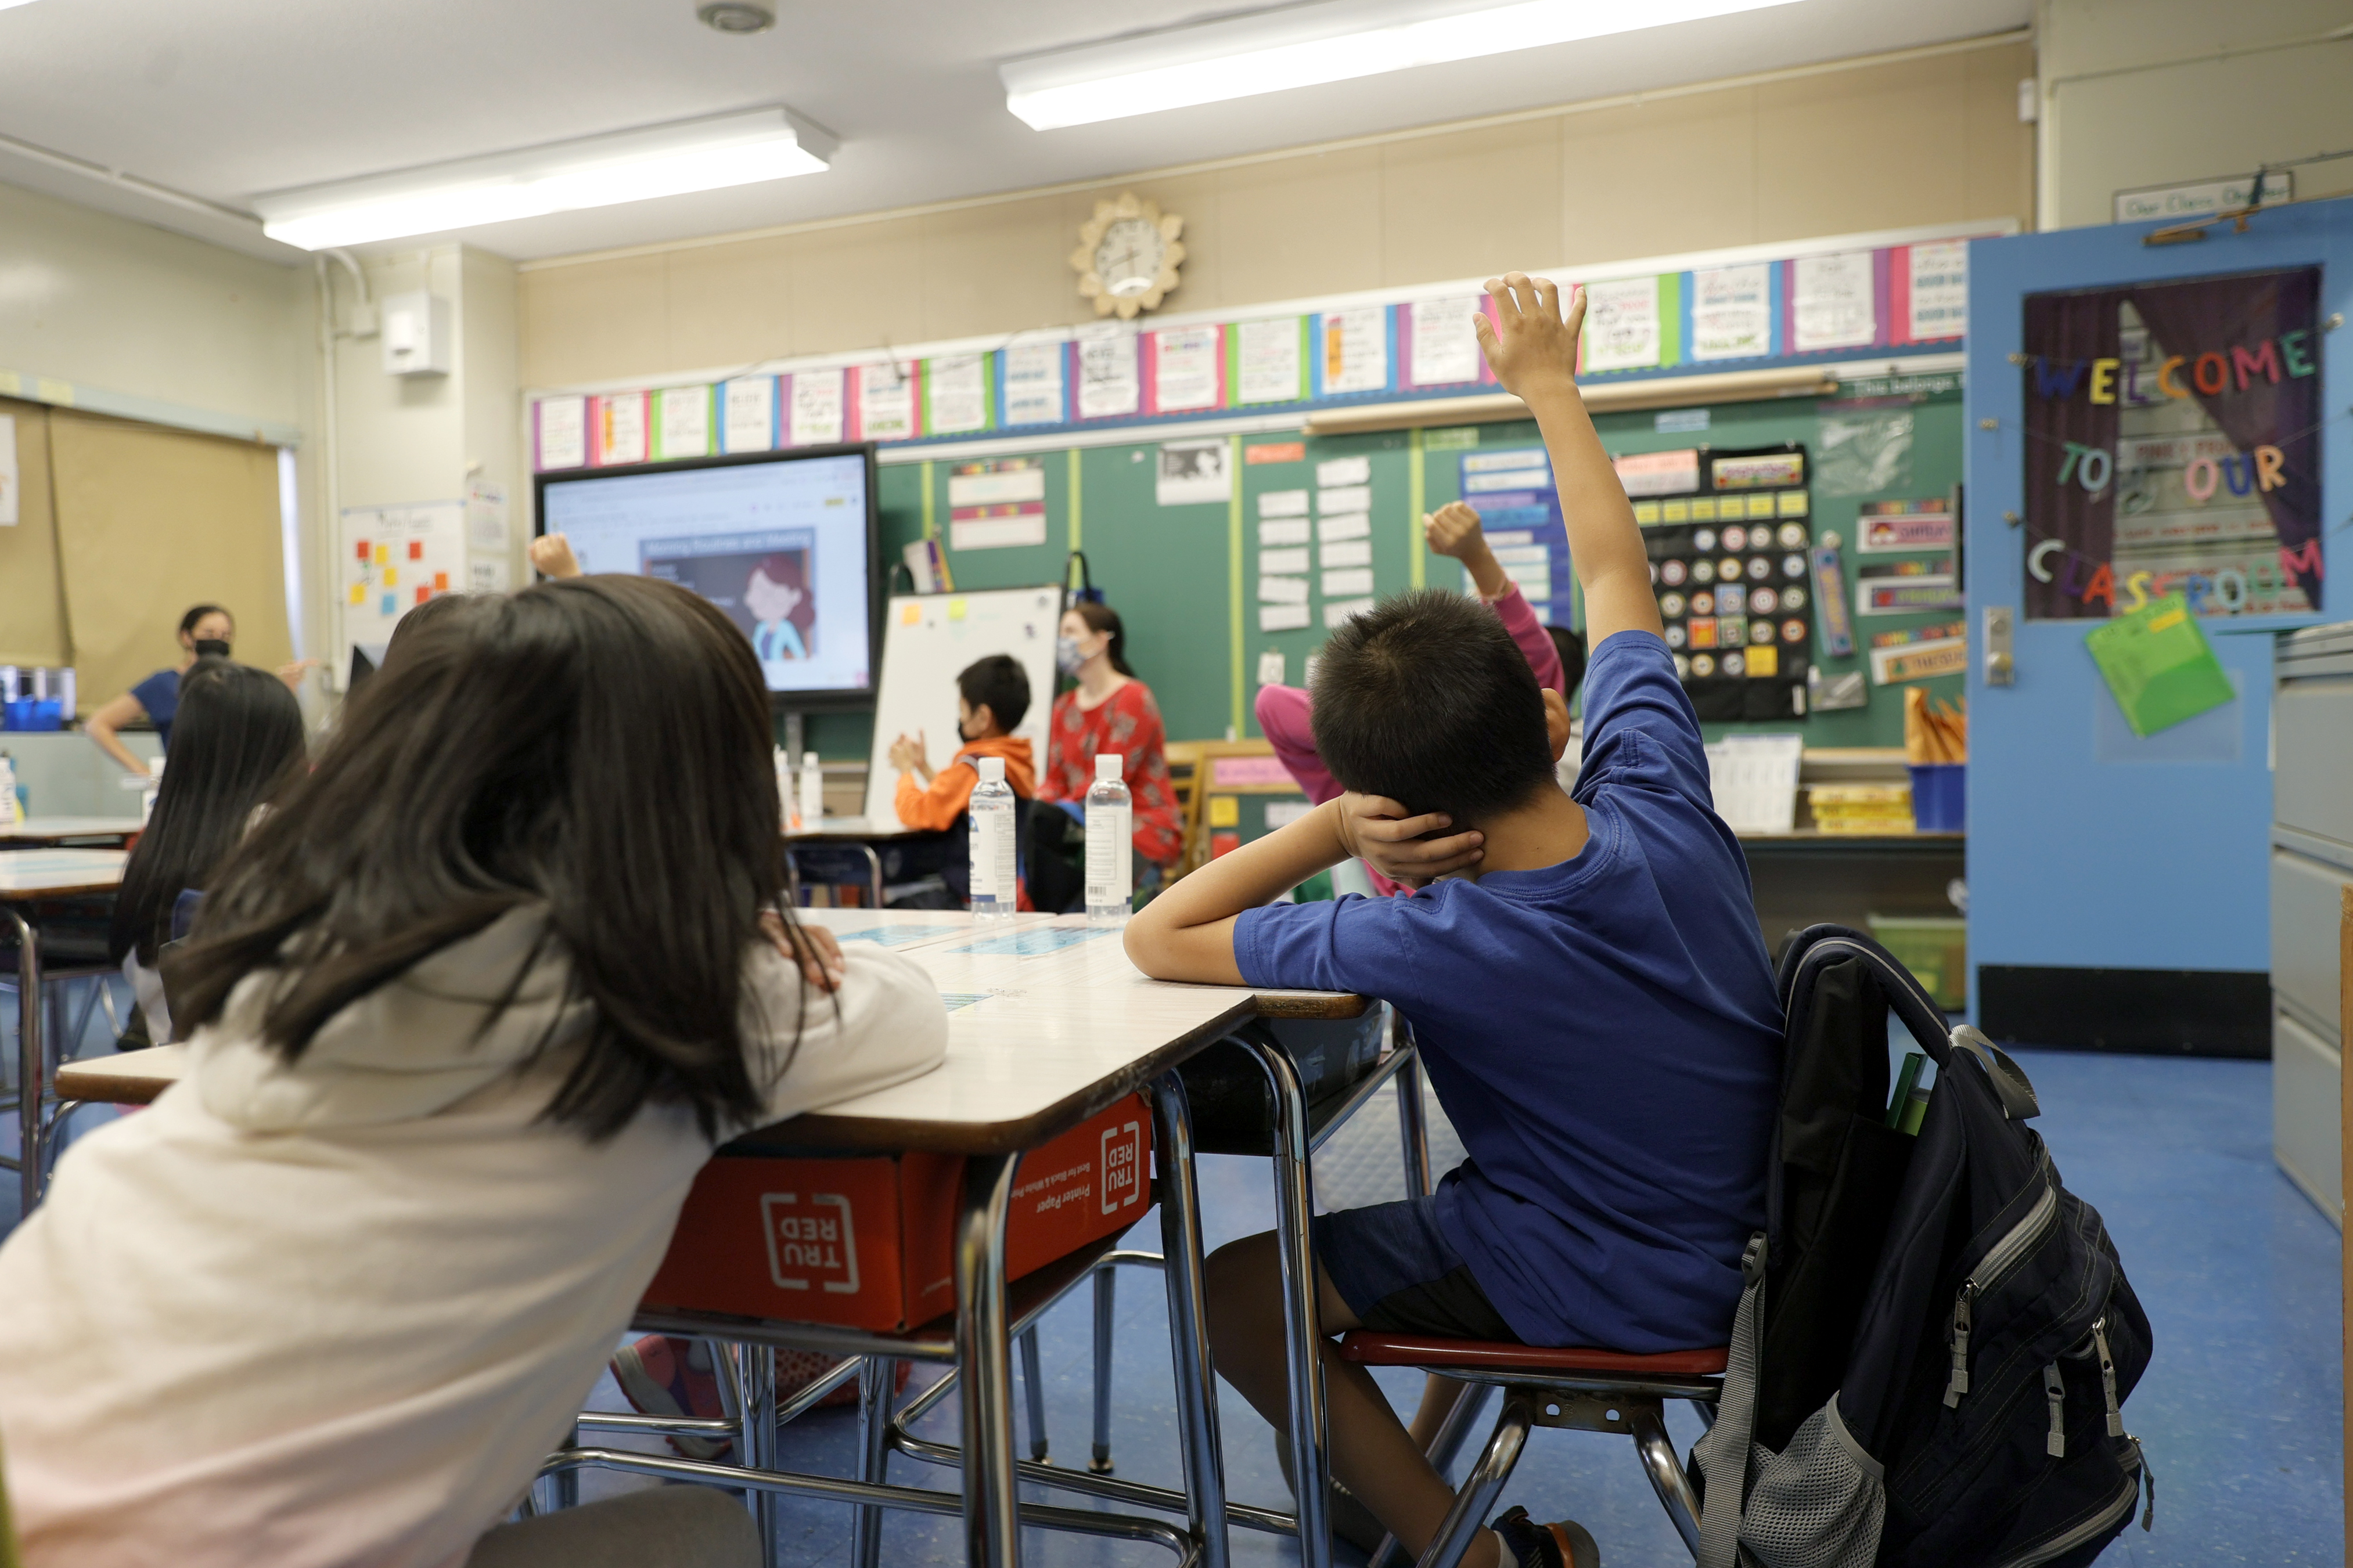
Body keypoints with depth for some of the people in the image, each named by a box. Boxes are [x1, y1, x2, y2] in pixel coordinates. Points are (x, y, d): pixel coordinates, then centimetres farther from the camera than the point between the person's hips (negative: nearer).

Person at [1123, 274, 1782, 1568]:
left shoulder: (1438, 947, -30)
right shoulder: (1661, 805, -16)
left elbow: (1157, 940, -20)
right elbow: (1613, 570, 0)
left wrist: (1328, 827, -21)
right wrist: (1550, 385, 10)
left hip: (1613, 1294, -7)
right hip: (1741, 1244, 7)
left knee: (1236, 1287, 2)